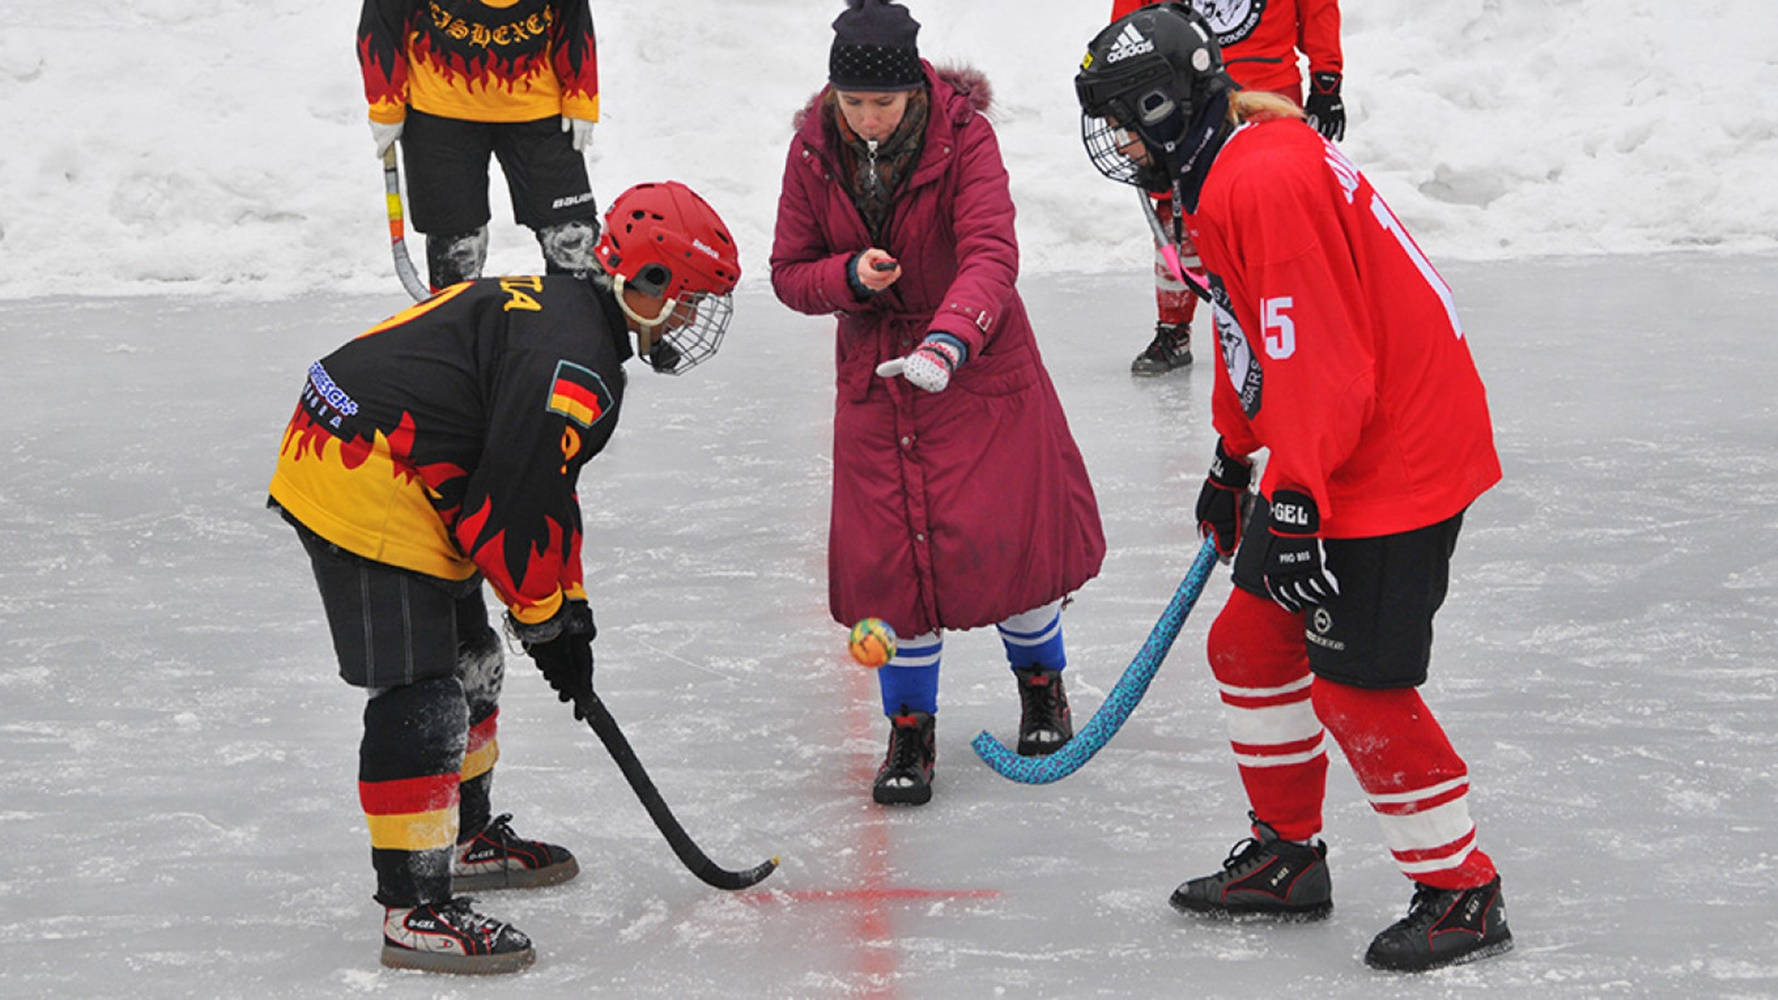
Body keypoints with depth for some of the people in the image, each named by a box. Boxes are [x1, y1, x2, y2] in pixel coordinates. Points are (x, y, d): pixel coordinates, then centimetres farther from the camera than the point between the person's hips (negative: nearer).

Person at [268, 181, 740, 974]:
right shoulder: (573, 364, -20)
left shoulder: (559, 310, 15)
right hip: (365, 487, -11)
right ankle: (415, 912, -8)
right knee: (420, 700, -11)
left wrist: (568, 610, 21)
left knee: (467, 661, 23)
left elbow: (546, 489, 21)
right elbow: (512, 508, -20)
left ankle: (468, 839, 41)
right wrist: (545, 622, -5)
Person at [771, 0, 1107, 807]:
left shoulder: (964, 137, -18)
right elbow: (789, 272, 0)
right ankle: (909, 732, 15)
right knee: (891, 556, 0)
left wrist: (949, 339, -46)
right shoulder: (814, 150, -7)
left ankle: (1040, 680, 29)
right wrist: (850, 277, -22)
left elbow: (990, 256, -29)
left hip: (979, 367, -3)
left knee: (1008, 536, -1)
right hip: (875, 374, 3)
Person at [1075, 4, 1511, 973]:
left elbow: (1317, 355, -26)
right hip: (1323, 457, 11)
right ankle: (1288, 854, 29)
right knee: (1251, 643, 15)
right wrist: (1233, 461, 31)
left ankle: (1463, 893, 5)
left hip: (1397, 452, -11)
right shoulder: (1221, 175, 11)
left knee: (1356, 688, -8)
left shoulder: (1268, 179, -23)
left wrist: (1296, 501, -25)